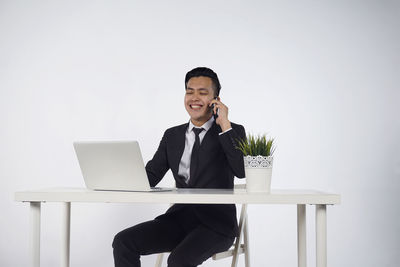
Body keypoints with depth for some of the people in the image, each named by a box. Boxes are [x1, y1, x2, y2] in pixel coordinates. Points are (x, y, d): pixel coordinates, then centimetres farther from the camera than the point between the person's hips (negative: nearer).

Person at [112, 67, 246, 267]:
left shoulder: (233, 132, 1)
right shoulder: (172, 135, 15)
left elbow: (242, 171, -17)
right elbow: (151, 175, 9)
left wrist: (225, 126, -16)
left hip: (215, 223, -5)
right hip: (179, 217, 5)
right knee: (123, 242, -14)